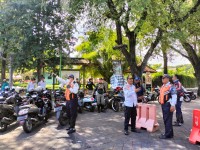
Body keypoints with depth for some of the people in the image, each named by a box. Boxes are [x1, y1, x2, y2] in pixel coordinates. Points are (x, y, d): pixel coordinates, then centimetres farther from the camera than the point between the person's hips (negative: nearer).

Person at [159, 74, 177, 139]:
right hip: (163, 105, 9)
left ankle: (168, 134, 7)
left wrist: (172, 105, -22)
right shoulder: (163, 86, 14)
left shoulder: (171, 86, -13)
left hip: (168, 105, -9)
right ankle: (170, 133, 27)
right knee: (165, 119, 15)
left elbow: (174, 96, -17)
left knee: (168, 120, -2)